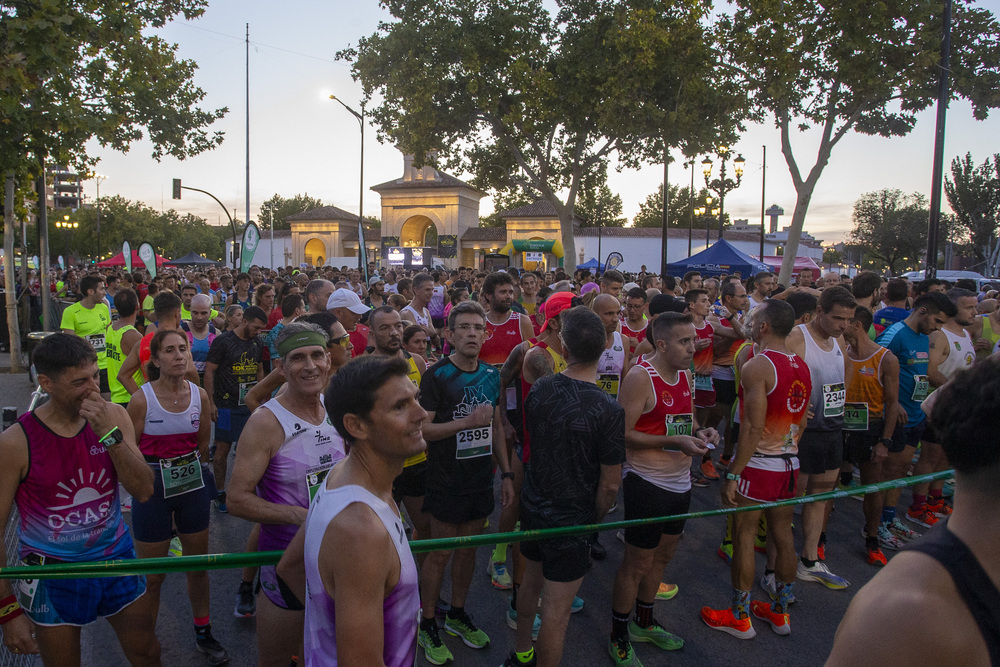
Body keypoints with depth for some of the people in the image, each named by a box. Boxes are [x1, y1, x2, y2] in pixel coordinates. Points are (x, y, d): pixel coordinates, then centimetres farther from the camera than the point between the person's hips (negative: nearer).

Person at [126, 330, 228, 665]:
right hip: (152, 489, -3)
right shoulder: (142, 399, -14)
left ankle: (203, 633, 34)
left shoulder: (199, 395, -3)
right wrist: (154, 476, -4)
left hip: (193, 486, 4)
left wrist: (190, 471, 8)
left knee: (198, 564, 16)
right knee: (152, 576, 7)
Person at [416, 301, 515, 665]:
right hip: (447, 482, -5)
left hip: (481, 480, 5)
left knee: (468, 548, 16)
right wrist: (467, 422, -26)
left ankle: (457, 614, 35)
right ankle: (427, 624, 24)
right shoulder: (436, 375, -13)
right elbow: (422, 429, -17)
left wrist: (506, 473, 11)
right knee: (441, 552, 6)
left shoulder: (491, 375, 5)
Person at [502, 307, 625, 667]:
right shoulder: (609, 410, -23)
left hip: (532, 505, 6)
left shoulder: (539, 389, -9)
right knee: (556, 611, 8)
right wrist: (596, 519, 0)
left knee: (532, 580, 27)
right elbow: (610, 484, -16)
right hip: (571, 517, -6)